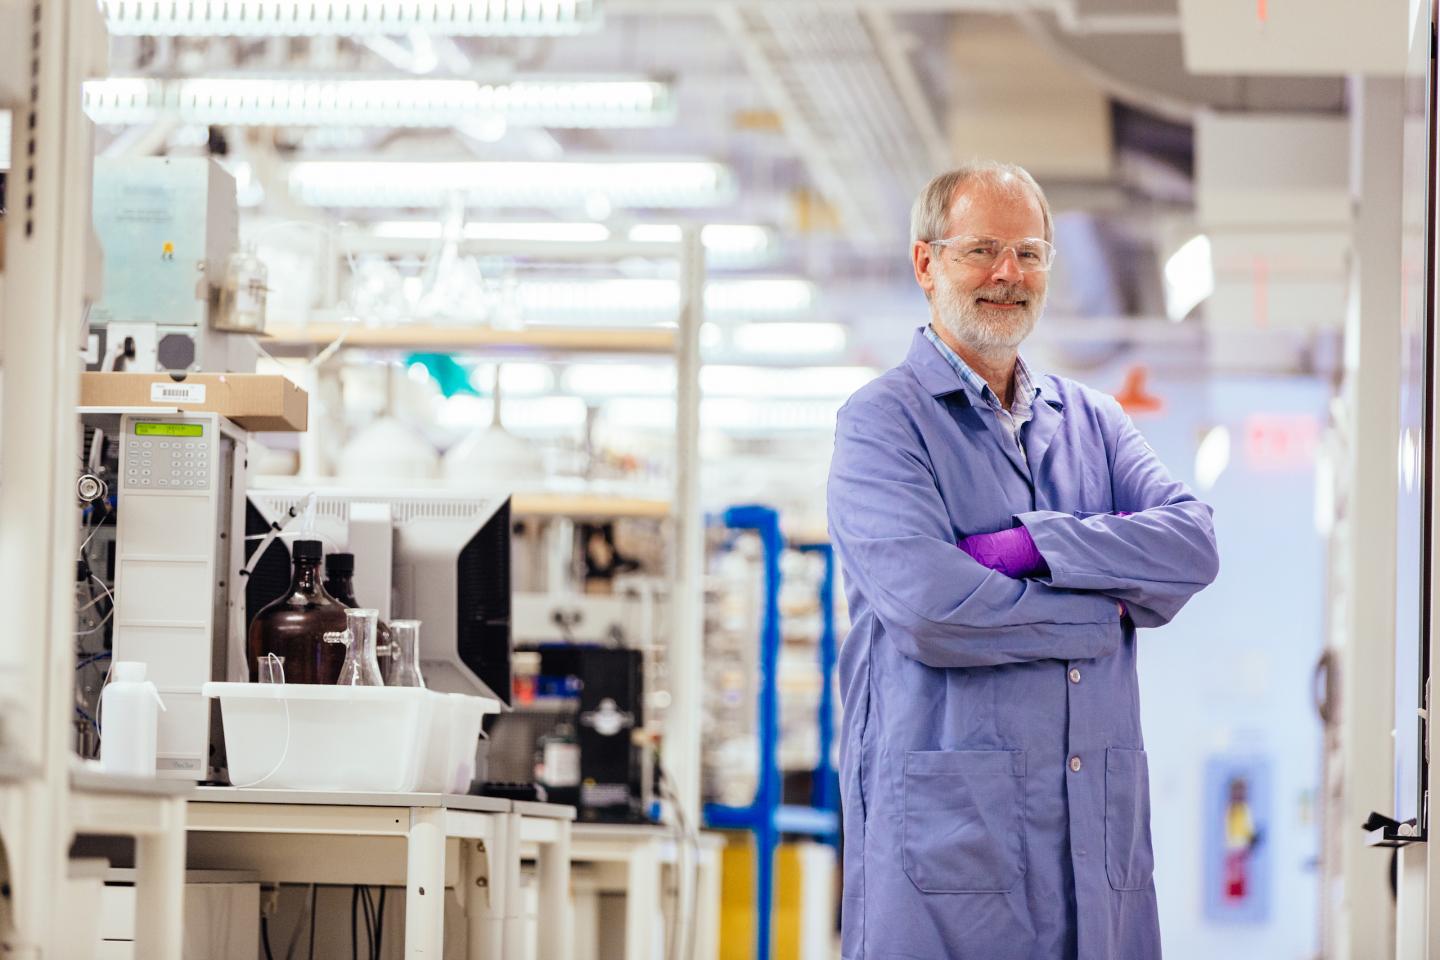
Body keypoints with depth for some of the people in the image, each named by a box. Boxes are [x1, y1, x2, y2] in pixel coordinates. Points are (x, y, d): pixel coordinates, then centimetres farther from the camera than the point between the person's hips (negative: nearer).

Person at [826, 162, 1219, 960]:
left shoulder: (1091, 421, 17)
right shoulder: (882, 421, -1)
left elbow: (1194, 543, 0)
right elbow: (929, 608, -16)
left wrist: (1034, 546, -13)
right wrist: (1108, 611, -5)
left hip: (1100, 826, 5)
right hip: (945, 829, -5)